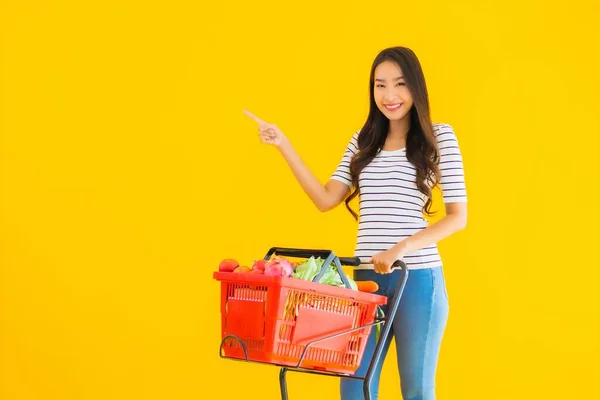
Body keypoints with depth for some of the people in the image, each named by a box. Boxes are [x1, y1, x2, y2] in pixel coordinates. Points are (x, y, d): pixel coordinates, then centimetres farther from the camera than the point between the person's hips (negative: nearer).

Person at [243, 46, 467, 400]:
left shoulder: (439, 136, -2)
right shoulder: (363, 141, 11)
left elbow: (458, 217, -6)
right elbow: (325, 199, 6)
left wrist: (402, 248, -18)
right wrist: (284, 146, 2)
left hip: (418, 278, -4)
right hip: (367, 277, 4)